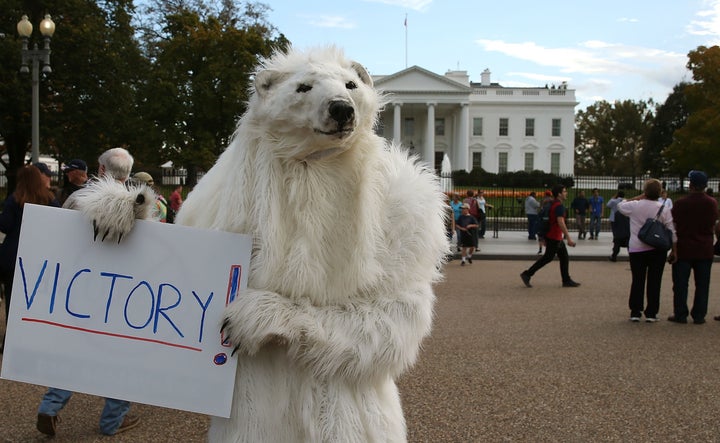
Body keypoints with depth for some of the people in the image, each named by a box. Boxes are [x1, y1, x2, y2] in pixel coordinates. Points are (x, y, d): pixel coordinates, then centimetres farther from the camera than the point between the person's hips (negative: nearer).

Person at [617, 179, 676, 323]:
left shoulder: (634, 206, -7)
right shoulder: (664, 209, -6)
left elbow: (620, 205, 15)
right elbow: (671, 231, -5)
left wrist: (637, 197, 12)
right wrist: (674, 250, 3)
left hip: (637, 249, 1)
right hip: (658, 250, 0)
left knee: (637, 281, 7)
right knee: (654, 281, 5)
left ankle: (635, 312, 8)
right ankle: (651, 313, 8)